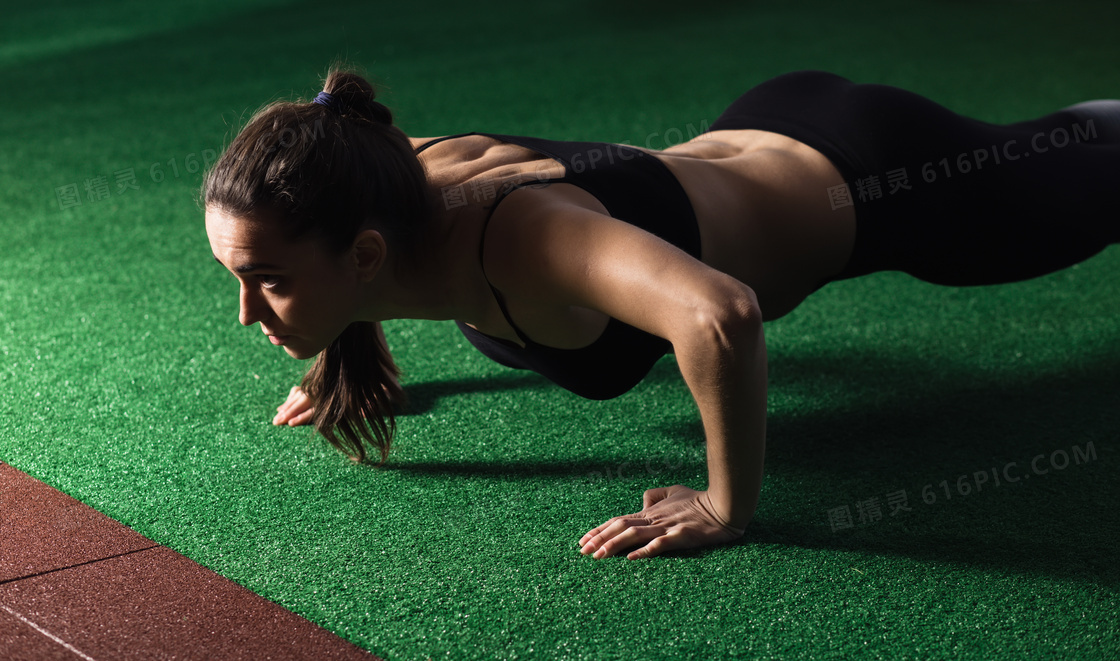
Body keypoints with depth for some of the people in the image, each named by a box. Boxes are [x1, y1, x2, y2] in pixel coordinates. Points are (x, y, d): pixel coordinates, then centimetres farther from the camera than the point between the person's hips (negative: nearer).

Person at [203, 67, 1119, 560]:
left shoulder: (507, 240, -45)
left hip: (868, 178, -7)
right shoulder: (396, 176, -22)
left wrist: (728, 507, -47)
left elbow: (721, 315, -62)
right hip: (763, 137, 7)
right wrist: (357, 354, 5)